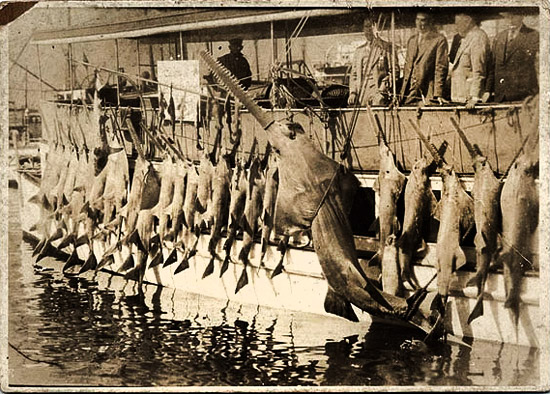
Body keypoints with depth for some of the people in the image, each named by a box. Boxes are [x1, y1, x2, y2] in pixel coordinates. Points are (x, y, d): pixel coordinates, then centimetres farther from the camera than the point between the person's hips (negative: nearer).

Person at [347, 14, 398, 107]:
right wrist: (352, 92, 6)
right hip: (361, 91, 4)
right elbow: (354, 74, 20)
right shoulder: (359, 50, 22)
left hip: (379, 89, -4)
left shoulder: (386, 47, 9)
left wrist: (385, 87, -9)